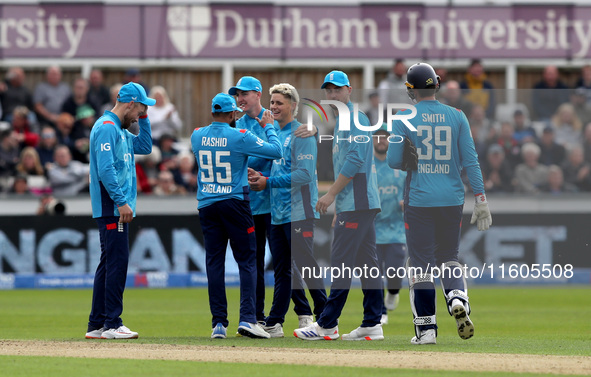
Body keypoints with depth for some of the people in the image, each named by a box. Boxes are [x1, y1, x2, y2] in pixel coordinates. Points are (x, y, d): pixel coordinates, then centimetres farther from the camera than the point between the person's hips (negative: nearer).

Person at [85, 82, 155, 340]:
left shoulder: (121, 131, 19)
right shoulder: (107, 128, -12)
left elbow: (144, 147, 27)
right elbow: (105, 168, -20)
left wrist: (143, 118, 17)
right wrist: (121, 201, -23)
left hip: (117, 209, 11)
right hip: (111, 207, -11)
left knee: (110, 264, 11)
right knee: (117, 262, -12)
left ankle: (96, 325, 13)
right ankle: (112, 324, -12)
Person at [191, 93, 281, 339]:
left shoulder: (197, 136, 3)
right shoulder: (240, 137, -11)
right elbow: (276, 152, -8)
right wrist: (269, 127, 9)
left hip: (207, 205, 4)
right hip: (235, 203, -4)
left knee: (214, 263, 5)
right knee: (247, 261, 0)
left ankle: (218, 323, 1)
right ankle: (247, 318, -12)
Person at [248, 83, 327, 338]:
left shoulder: (302, 134, -9)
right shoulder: (273, 133, 17)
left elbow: (303, 174, -17)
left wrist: (268, 182, -13)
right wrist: (257, 176, 2)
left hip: (299, 212, -8)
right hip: (277, 213, 8)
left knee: (307, 266, -7)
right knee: (282, 269, 9)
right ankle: (274, 323, 10)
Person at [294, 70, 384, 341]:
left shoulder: (356, 118, -10)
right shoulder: (341, 121, 21)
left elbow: (355, 161, -19)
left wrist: (331, 194, -18)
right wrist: (338, 207, 22)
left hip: (357, 203, -10)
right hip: (351, 204, 10)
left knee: (342, 262, -10)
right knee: (366, 263, 7)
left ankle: (327, 324, -11)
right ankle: (372, 324, 7)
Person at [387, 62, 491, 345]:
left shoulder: (404, 118, -3)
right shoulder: (456, 117, 3)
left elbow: (393, 161, -6)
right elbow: (470, 161, 0)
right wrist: (481, 201, 1)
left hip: (419, 201, -3)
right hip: (452, 201, 3)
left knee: (420, 263, 3)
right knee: (449, 258, 16)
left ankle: (426, 328, 1)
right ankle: (458, 300, -12)